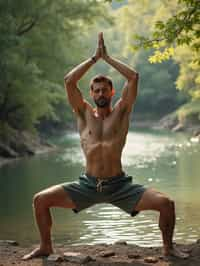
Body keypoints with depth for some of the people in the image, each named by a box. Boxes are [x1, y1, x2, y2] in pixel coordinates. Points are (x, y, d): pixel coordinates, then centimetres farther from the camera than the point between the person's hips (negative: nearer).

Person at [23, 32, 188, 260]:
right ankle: (45, 246, 10)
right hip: (88, 185, 1)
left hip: (119, 186, -1)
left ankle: (168, 246, 9)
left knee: (166, 203, -18)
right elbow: (69, 80, -2)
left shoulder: (121, 112, 5)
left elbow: (133, 77, -4)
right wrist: (94, 58, 3)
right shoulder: (84, 114, 8)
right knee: (40, 200, -12)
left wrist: (107, 58, 4)